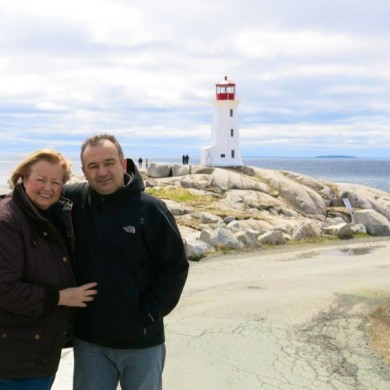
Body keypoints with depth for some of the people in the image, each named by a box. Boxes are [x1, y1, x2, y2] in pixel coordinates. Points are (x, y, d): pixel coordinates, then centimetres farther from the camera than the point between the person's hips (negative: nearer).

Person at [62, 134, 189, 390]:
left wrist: (150, 313, -10)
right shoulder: (73, 201, -4)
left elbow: (175, 266, -7)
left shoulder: (151, 209, -11)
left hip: (142, 341, -2)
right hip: (89, 339, 2)